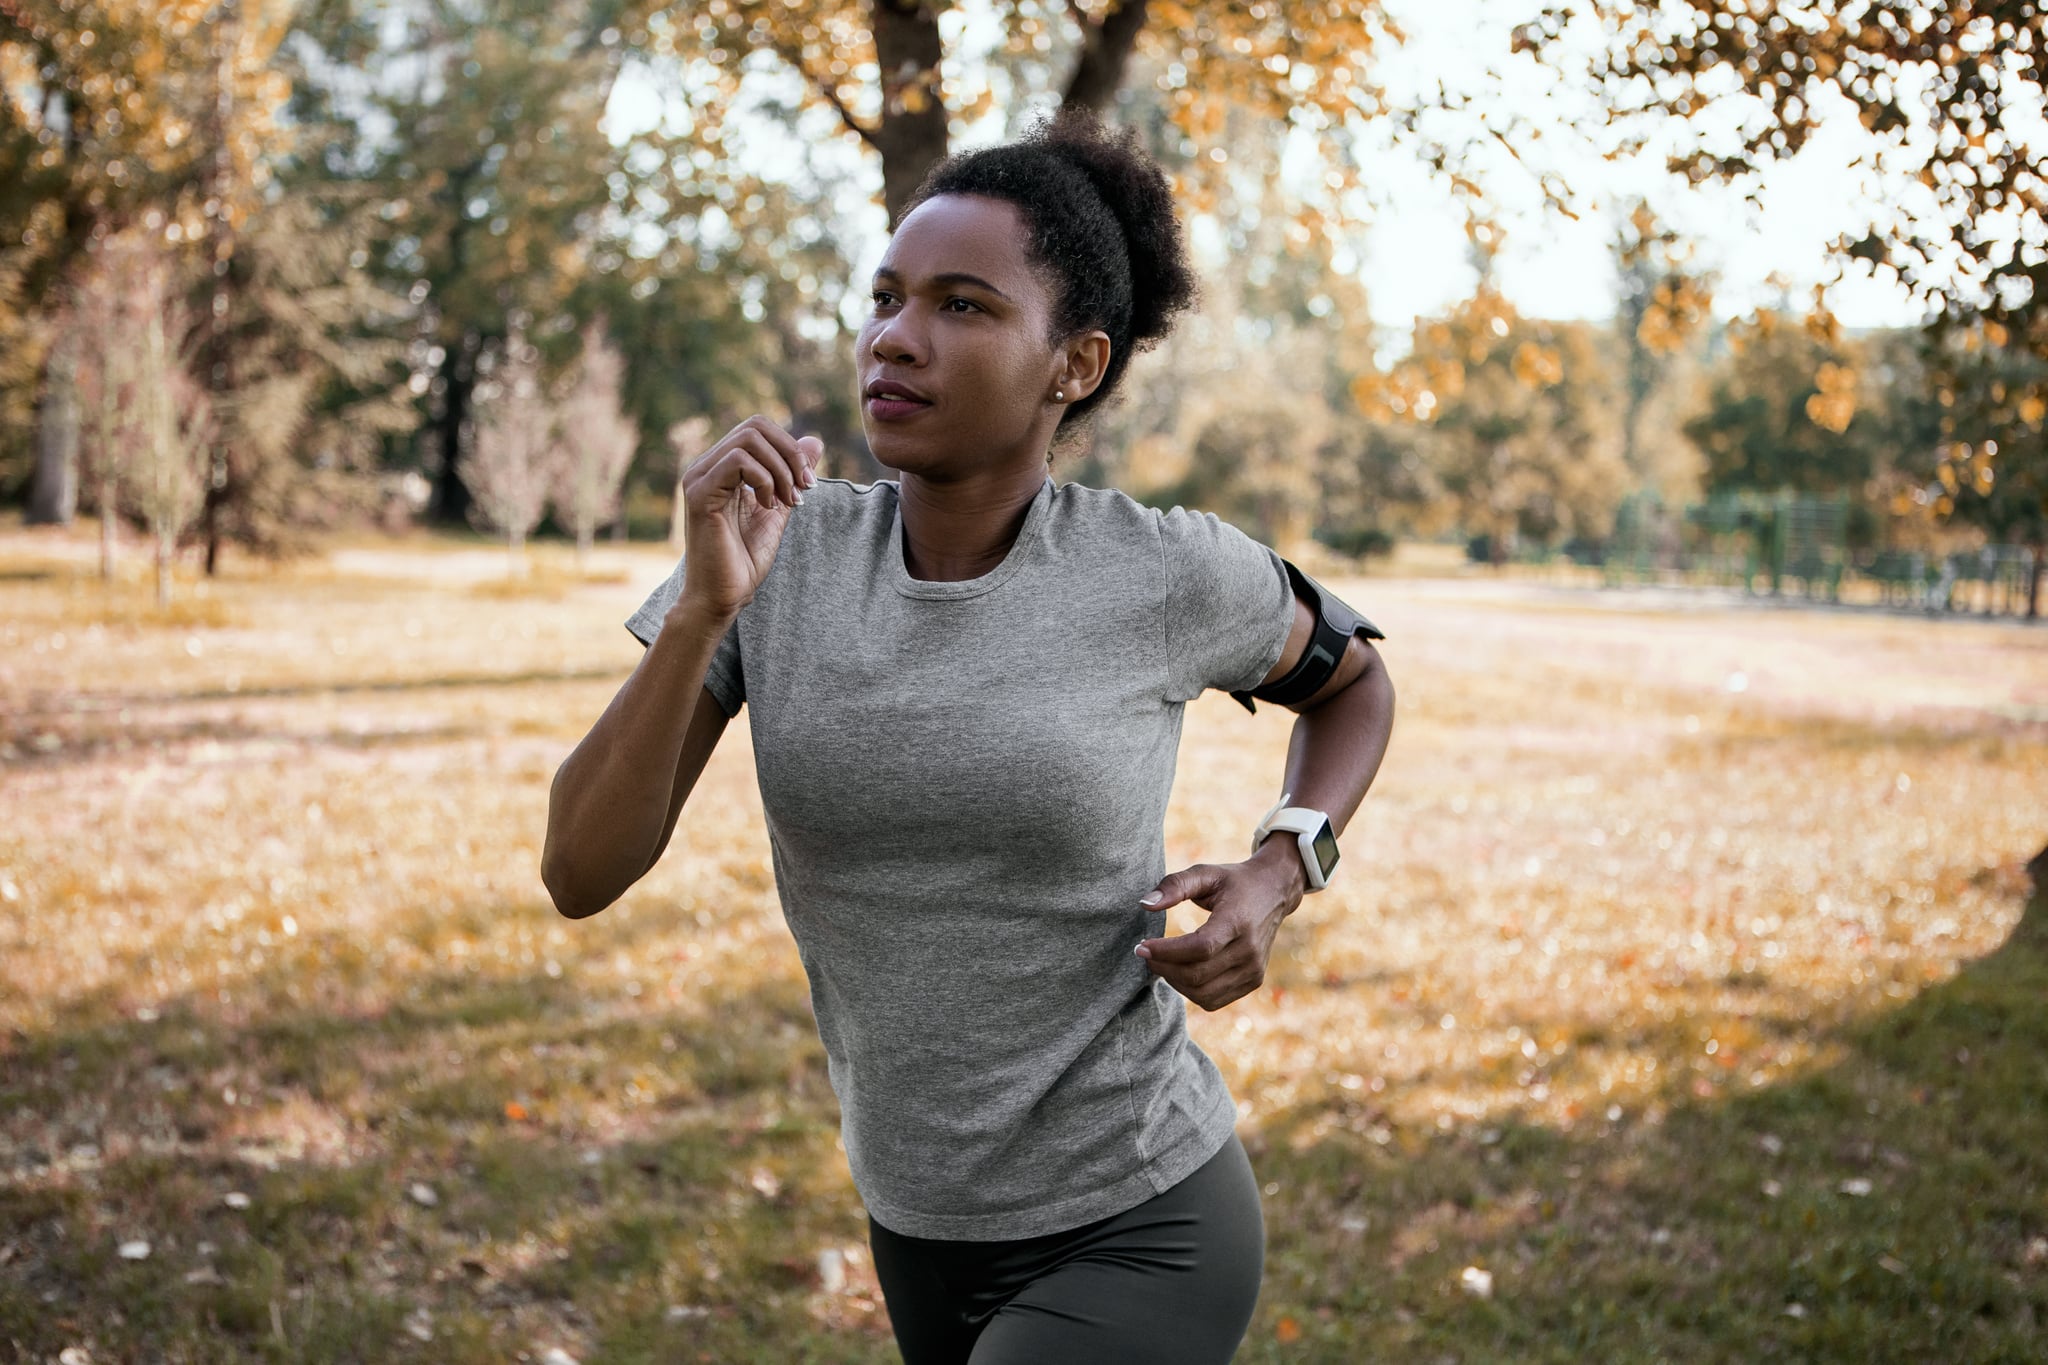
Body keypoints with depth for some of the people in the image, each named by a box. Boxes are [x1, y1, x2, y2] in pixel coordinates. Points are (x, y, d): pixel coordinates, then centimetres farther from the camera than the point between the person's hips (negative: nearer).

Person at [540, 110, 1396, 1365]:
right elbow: (581, 874, -13)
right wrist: (702, 607, -26)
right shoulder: (773, 551, -9)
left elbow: (1354, 681, 7)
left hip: (1141, 1233, -4)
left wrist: (1281, 872, -11)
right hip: (924, 1229, 5)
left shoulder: (1171, 575, -14)